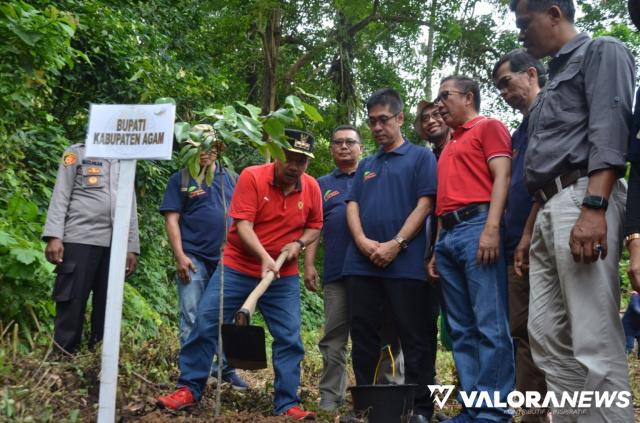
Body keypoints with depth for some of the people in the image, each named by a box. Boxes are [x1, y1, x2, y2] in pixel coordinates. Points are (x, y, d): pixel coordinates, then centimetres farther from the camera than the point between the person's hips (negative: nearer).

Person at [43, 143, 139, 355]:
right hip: (80, 240, -4)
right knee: (72, 306, -4)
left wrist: (132, 247, 11)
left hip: (115, 245, 4)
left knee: (107, 308, 4)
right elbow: (60, 195, 2)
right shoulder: (78, 153, 11)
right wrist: (54, 236, -9)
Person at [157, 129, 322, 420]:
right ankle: (189, 389, 14)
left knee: (290, 339, 0)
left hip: (283, 277, 3)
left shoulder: (311, 187, -1)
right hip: (237, 268, -2)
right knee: (205, 324, -2)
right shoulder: (251, 176, -14)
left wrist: (298, 244, -9)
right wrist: (264, 257, -31)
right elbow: (243, 224, -19)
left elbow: (315, 226, 12)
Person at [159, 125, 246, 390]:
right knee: (192, 318, 0)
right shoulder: (180, 179, 3)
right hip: (194, 258, -3)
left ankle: (227, 368, 22)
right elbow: (172, 219, -4)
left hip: (226, 258, 4)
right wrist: (180, 256, -14)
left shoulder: (228, 178, 13)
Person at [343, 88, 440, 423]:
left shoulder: (421, 157, 6)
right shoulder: (366, 165, 21)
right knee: (363, 336, 8)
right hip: (362, 263, 5)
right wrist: (362, 241, -7)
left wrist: (396, 244, -14)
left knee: (416, 338, -1)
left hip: (406, 262, -5)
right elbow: (352, 206, 12)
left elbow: (425, 203, -5)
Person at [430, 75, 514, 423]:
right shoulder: (449, 146, 28)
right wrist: (437, 247, 19)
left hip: (477, 226, -8)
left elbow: (502, 176, -7)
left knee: (490, 325, -9)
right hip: (448, 236, 9)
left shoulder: (489, 127, 6)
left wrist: (491, 228, -20)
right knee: (462, 330, 6)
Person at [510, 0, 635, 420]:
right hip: (549, 209, 10)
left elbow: (610, 129, -12)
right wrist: (529, 232, 21)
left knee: (595, 343, -12)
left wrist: (593, 208, -25)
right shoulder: (555, 79, 30)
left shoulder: (602, 52, 5)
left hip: (583, 197, -9)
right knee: (547, 335, 6)